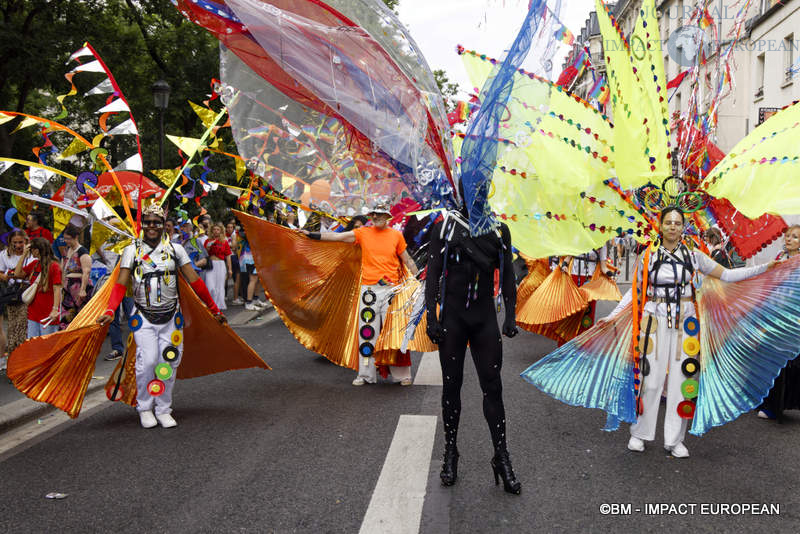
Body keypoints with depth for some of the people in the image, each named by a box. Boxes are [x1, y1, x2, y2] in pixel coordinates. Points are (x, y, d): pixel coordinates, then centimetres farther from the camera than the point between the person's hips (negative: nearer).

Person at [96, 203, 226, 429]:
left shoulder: (175, 249, 5)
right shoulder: (132, 250, 2)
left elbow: (194, 281, 6)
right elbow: (121, 284, -3)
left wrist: (214, 308, 6)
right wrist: (110, 311, -18)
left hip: (171, 317, 2)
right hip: (144, 317, -1)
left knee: (169, 363, 2)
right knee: (148, 361, -13)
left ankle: (163, 410, 17)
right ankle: (144, 408, 8)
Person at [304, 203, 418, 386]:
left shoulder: (396, 235, 7)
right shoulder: (363, 232, 8)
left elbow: (407, 261, 13)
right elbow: (337, 236, 5)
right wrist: (311, 234, 1)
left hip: (391, 288, -1)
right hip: (369, 289, 1)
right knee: (367, 331, 2)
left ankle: (402, 374, 6)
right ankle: (366, 374, 12)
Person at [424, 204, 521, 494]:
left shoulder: (499, 230, 7)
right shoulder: (444, 227, 1)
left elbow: (507, 274, 11)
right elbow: (433, 274, 1)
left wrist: (510, 315, 3)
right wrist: (431, 317, -5)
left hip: (485, 318, 1)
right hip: (452, 317, -1)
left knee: (492, 387, -1)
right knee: (451, 385, 6)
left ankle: (502, 458, 6)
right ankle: (450, 453, 18)